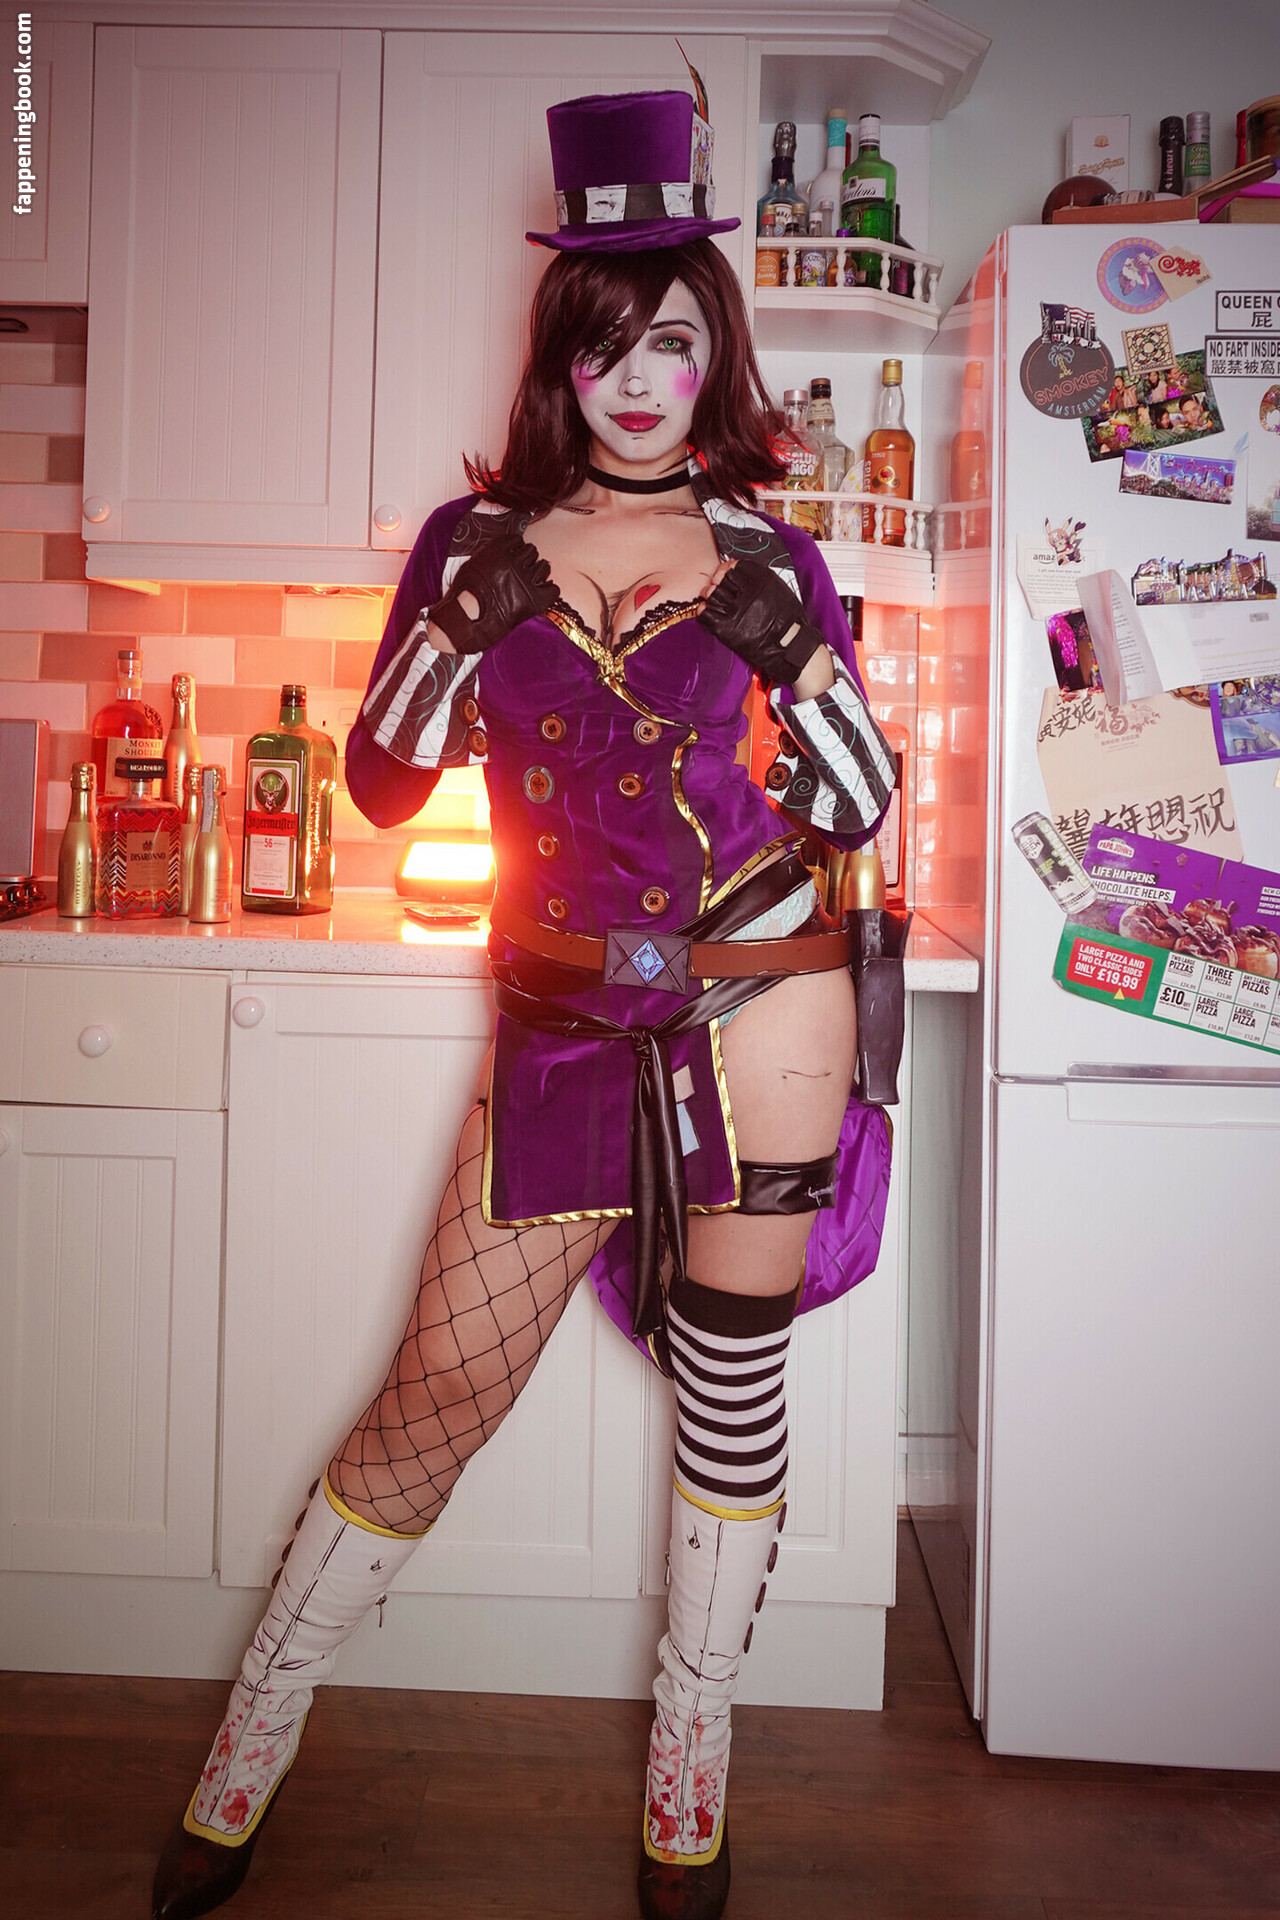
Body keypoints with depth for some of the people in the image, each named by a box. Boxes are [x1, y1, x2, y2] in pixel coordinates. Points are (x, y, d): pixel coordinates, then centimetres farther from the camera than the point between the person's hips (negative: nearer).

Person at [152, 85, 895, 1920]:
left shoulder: (770, 556, 6)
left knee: (730, 1385, 8)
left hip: (758, 1010, 1)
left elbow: (862, 805, 4)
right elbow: (380, 783, 2)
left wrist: (797, 656, -12)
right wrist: (460, 629, -14)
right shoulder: (478, 540, 6)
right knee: (437, 1394, 3)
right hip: (560, 1029, 0)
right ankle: (245, 1760, 24)